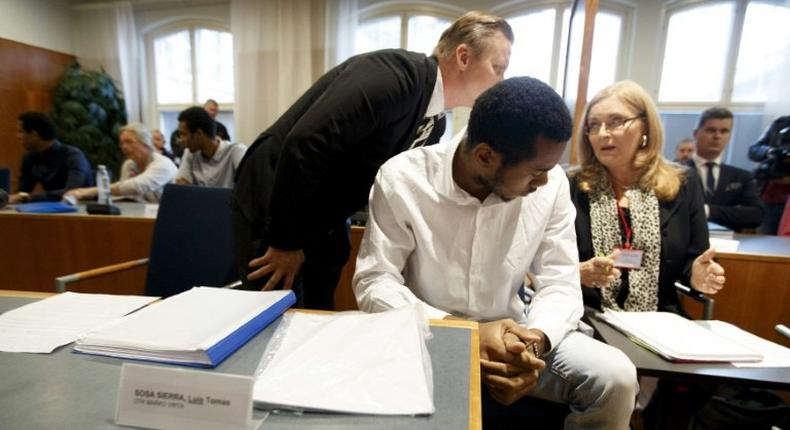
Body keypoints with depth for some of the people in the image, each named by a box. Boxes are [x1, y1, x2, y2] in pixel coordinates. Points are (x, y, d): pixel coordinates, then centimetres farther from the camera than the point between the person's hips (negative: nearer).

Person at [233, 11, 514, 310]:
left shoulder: (434, 122, 3)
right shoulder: (393, 75, -25)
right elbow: (304, 144, -30)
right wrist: (286, 242, -21)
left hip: (326, 221, 8)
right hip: (273, 210, -7)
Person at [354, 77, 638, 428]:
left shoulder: (551, 184, -10)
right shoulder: (402, 180, -19)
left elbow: (560, 283, -6)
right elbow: (374, 283, -18)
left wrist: (534, 341, -27)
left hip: (510, 335, 3)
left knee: (615, 377, -16)